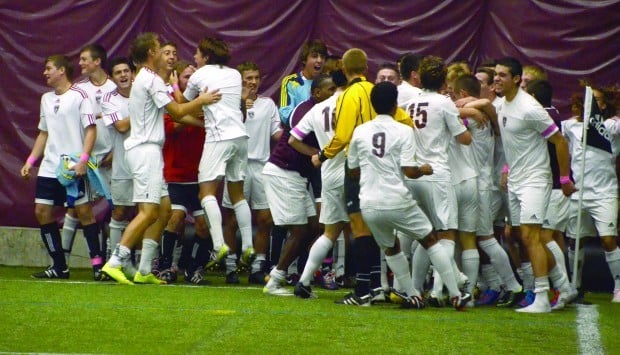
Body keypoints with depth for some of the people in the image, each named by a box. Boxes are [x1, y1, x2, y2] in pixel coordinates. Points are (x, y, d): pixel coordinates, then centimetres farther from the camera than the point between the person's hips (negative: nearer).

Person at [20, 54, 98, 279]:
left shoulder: (79, 96, -5)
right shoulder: (46, 99, 16)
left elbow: (91, 130, -9)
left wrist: (83, 160, -19)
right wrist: (30, 161, 15)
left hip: (74, 168, -7)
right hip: (49, 168, 7)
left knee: (84, 212, -9)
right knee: (42, 213, 1)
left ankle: (97, 263, -4)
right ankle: (59, 267, 8)